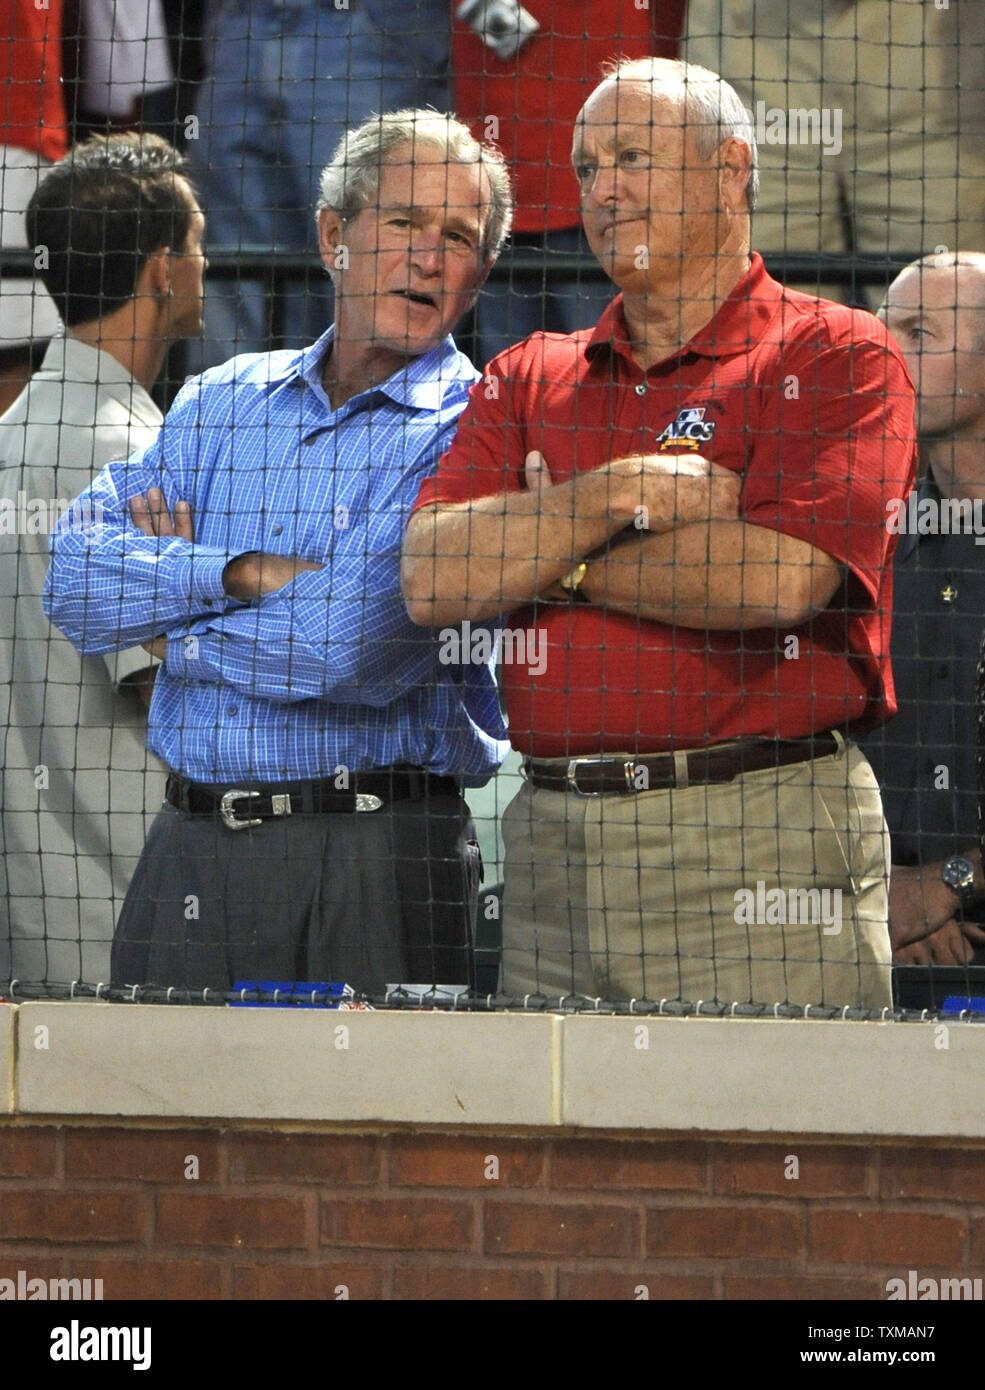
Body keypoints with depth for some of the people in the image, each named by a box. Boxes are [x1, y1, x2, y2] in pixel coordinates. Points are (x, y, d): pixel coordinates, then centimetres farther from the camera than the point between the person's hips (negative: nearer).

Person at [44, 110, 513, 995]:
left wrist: (176, 631, -2)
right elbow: (77, 580, 2)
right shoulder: (224, 401, 13)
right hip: (187, 848, 5)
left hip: (373, 856, -5)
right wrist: (245, 574, -12)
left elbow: (355, 650, -17)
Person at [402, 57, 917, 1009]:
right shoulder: (529, 379, 17)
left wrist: (551, 559, -2)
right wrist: (622, 495, -9)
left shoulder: (836, 357, 1)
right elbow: (432, 581, 3)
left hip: (760, 853, -5)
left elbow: (778, 578, -14)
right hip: (549, 844, 5)